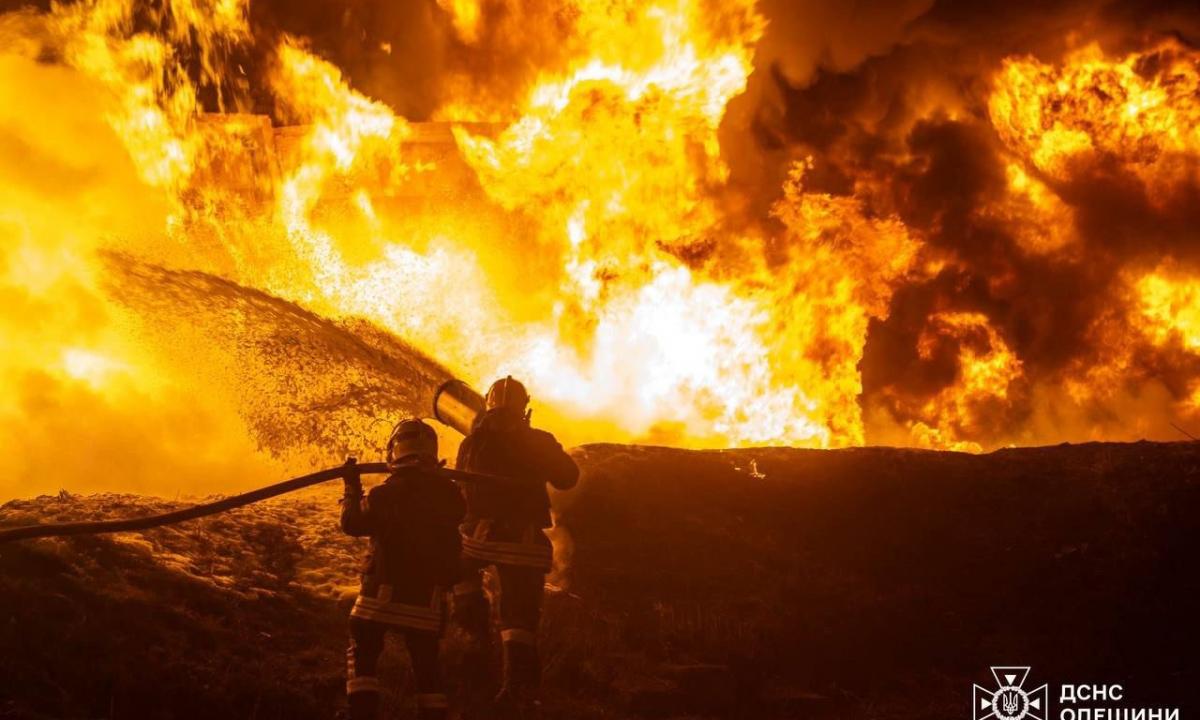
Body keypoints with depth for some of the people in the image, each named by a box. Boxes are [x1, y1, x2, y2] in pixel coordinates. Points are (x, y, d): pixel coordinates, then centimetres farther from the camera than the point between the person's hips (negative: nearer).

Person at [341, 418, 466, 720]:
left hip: (382, 593, -3)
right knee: (426, 664, 13)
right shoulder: (447, 494, -6)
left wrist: (352, 488, 15)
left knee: (362, 655, 9)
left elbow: (352, 523, 2)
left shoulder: (383, 495, -12)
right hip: (427, 597, 3)